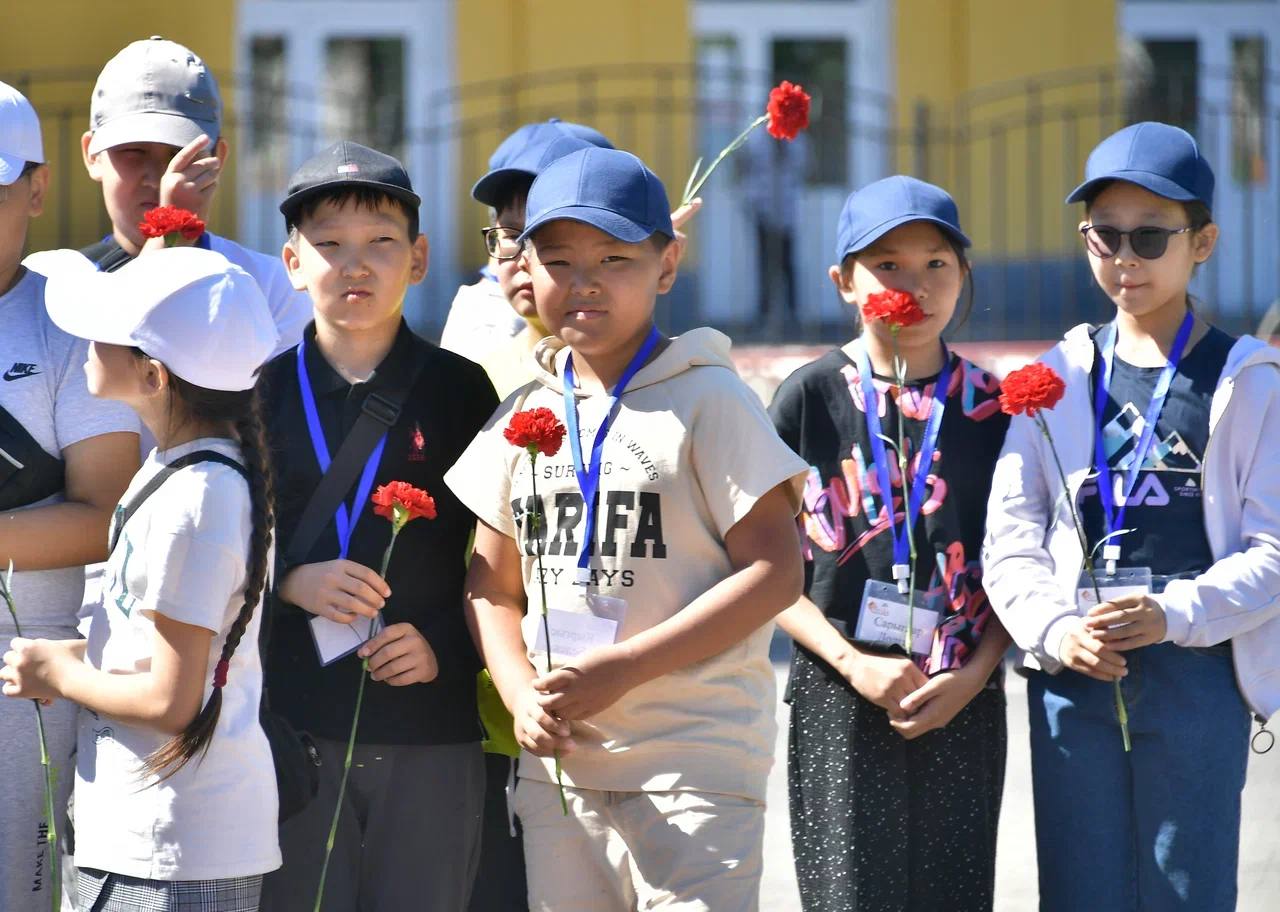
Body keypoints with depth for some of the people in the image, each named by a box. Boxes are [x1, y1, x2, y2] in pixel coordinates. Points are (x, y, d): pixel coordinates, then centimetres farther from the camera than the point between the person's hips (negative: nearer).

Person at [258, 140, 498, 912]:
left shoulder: (462, 392, 4)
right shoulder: (259, 393, 6)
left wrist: (449, 646, -10)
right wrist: (288, 579, -10)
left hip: (434, 734, 0)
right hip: (290, 727, 1)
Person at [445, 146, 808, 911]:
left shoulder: (708, 401, -5)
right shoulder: (523, 414, 11)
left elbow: (774, 572, -11)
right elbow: (493, 585, 16)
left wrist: (623, 669, -16)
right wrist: (522, 695, -5)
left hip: (696, 762, -6)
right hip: (558, 761, 6)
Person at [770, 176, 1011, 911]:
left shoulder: (994, 408, 5)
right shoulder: (811, 398, -1)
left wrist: (973, 676, -9)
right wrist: (854, 666, -13)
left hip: (963, 705, 2)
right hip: (842, 702, -2)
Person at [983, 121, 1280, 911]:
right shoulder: (1057, 378, 9)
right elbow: (1010, 537, 5)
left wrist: (1174, 615, -19)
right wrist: (1054, 630, -12)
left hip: (1197, 675, -2)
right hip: (1073, 678, 2)